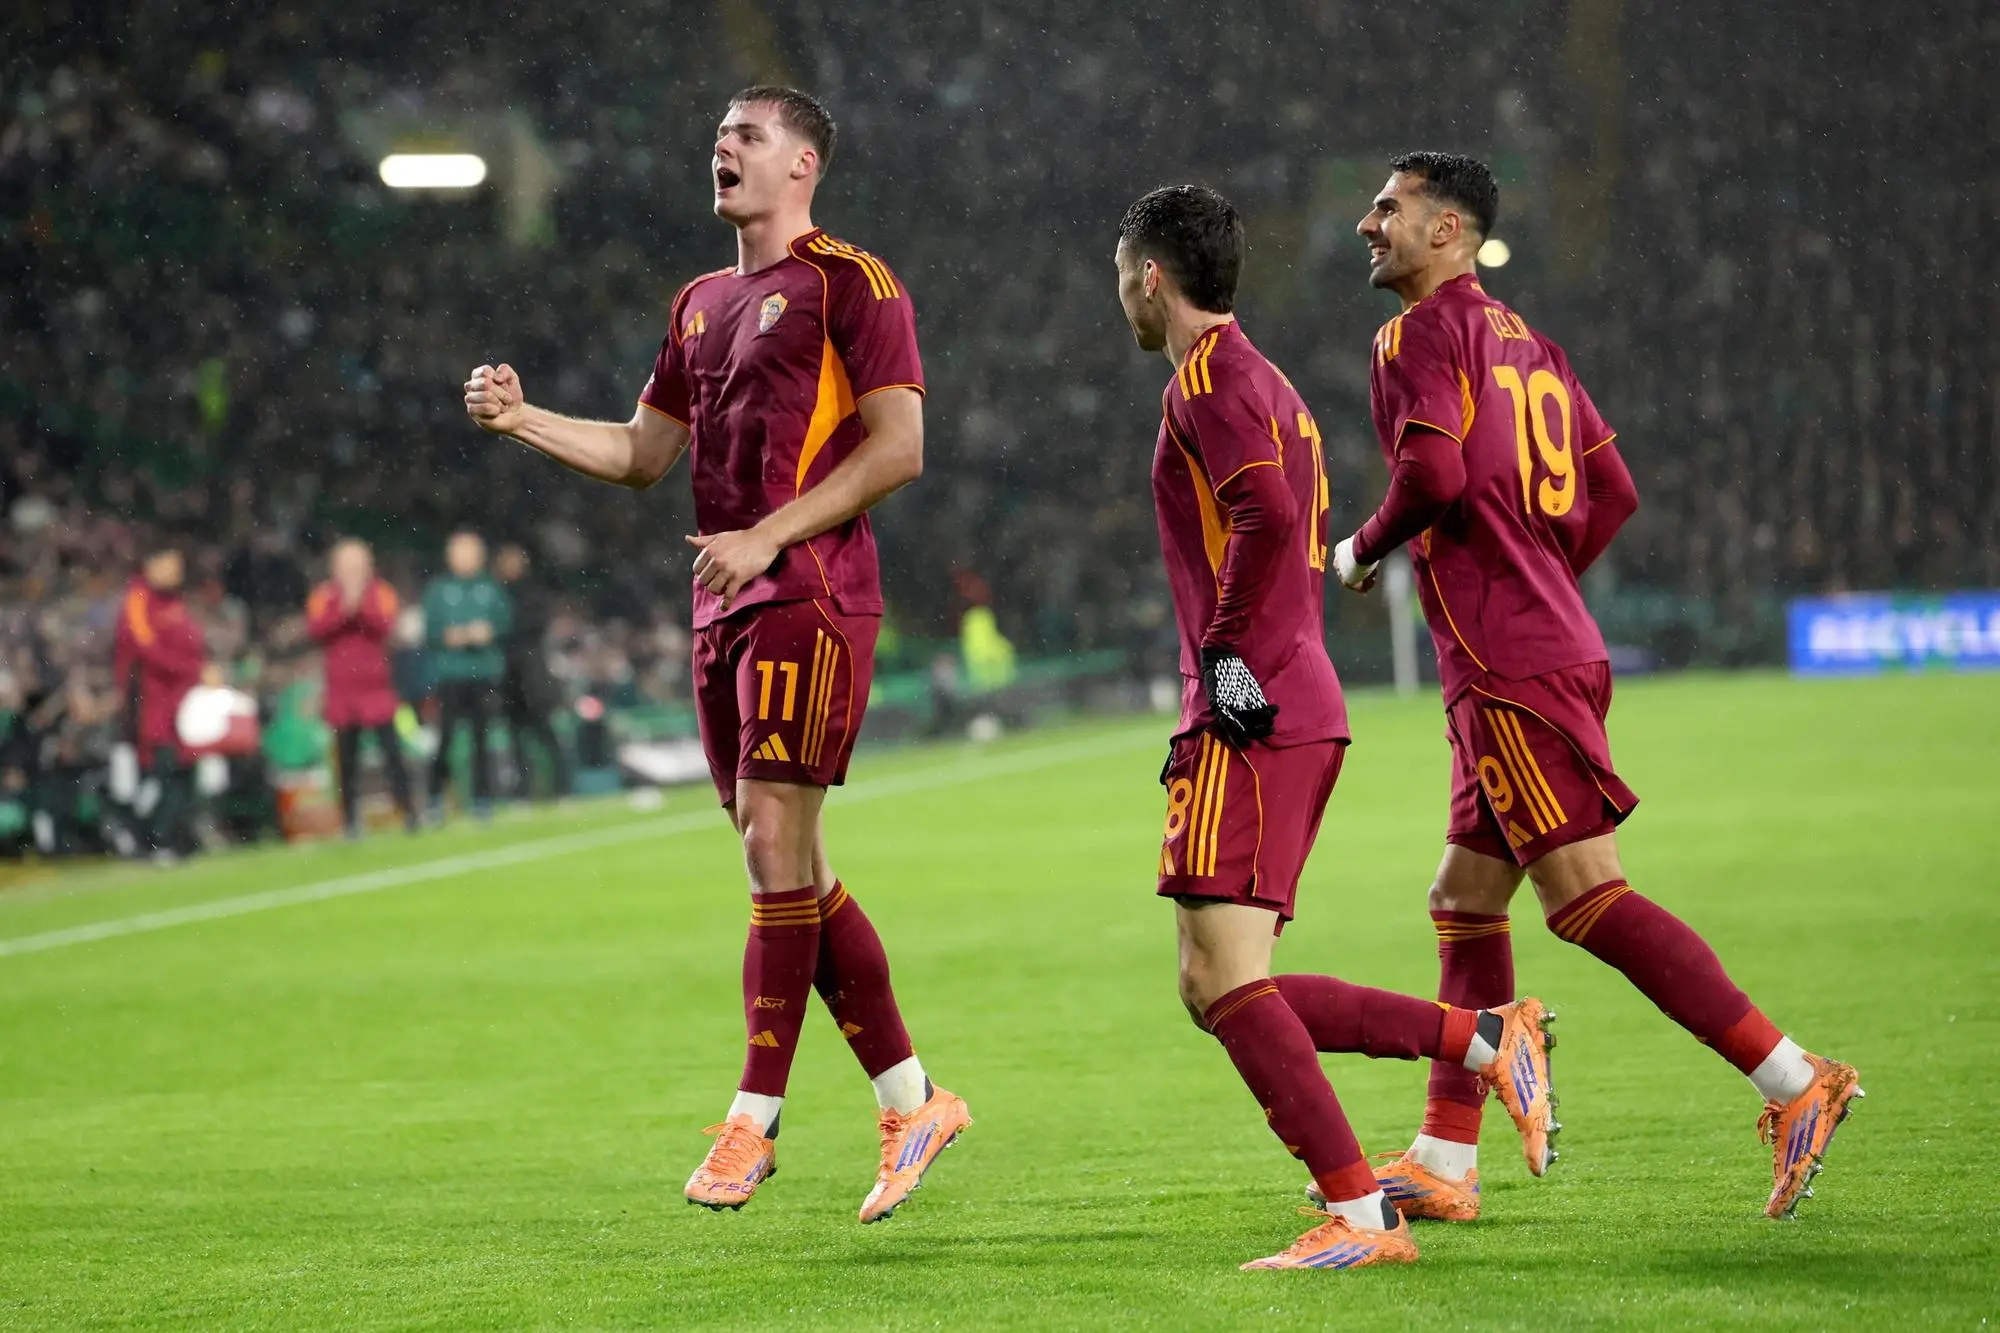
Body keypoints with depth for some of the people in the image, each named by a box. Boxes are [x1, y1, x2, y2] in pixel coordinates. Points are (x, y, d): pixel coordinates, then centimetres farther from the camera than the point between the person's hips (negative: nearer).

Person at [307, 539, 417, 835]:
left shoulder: (381, 593, 5)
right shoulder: (323, 596, 8)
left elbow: (385, 624, -11)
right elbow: (315, 630, -7)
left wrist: (361, 605, -21)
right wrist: (343, 610, -17)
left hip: (376, 688, -1)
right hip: (341, 690, 1)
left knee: (391, 749, -7)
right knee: (346, 757, 4)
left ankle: (408, 811, -2)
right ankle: (350, 819, 10)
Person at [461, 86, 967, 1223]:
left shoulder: (849, 282, -4)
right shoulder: (703, 305, 20)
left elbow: (898, 447, -10)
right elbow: (644, 452, 24)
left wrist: (769, 536, -16)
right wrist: (523, 418, 9)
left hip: (809, 595, -8)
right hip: (723, 611, 8)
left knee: (777, 838, -13)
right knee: (793, 869, 7)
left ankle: (754, 1119, -10)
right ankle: (912, 1102, 14)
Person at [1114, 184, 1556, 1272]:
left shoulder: (1208, 378, -7)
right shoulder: (1265, 383, 24)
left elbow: (1267, 512, -24)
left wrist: (1223, 654, -17)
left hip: (1250, 719, -10)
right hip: (1298, 714, 10)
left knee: (1225, 978, -12)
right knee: (1219, 991, 9)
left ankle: (1361, 1217, -14)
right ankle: (1488, 1037, 5)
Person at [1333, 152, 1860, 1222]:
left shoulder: (1422, 332, -6)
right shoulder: (1524, 342, 20)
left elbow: (1433, 472, -21)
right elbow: (1611, 492, 19)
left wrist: (1361, 550, -4)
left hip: (1508, 671, -10)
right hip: (1559, 647, 10)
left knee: (1587, 896, -12)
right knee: (1465, 904, 13)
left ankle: (1791, 1080, -17)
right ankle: (1442, 1165, 15)